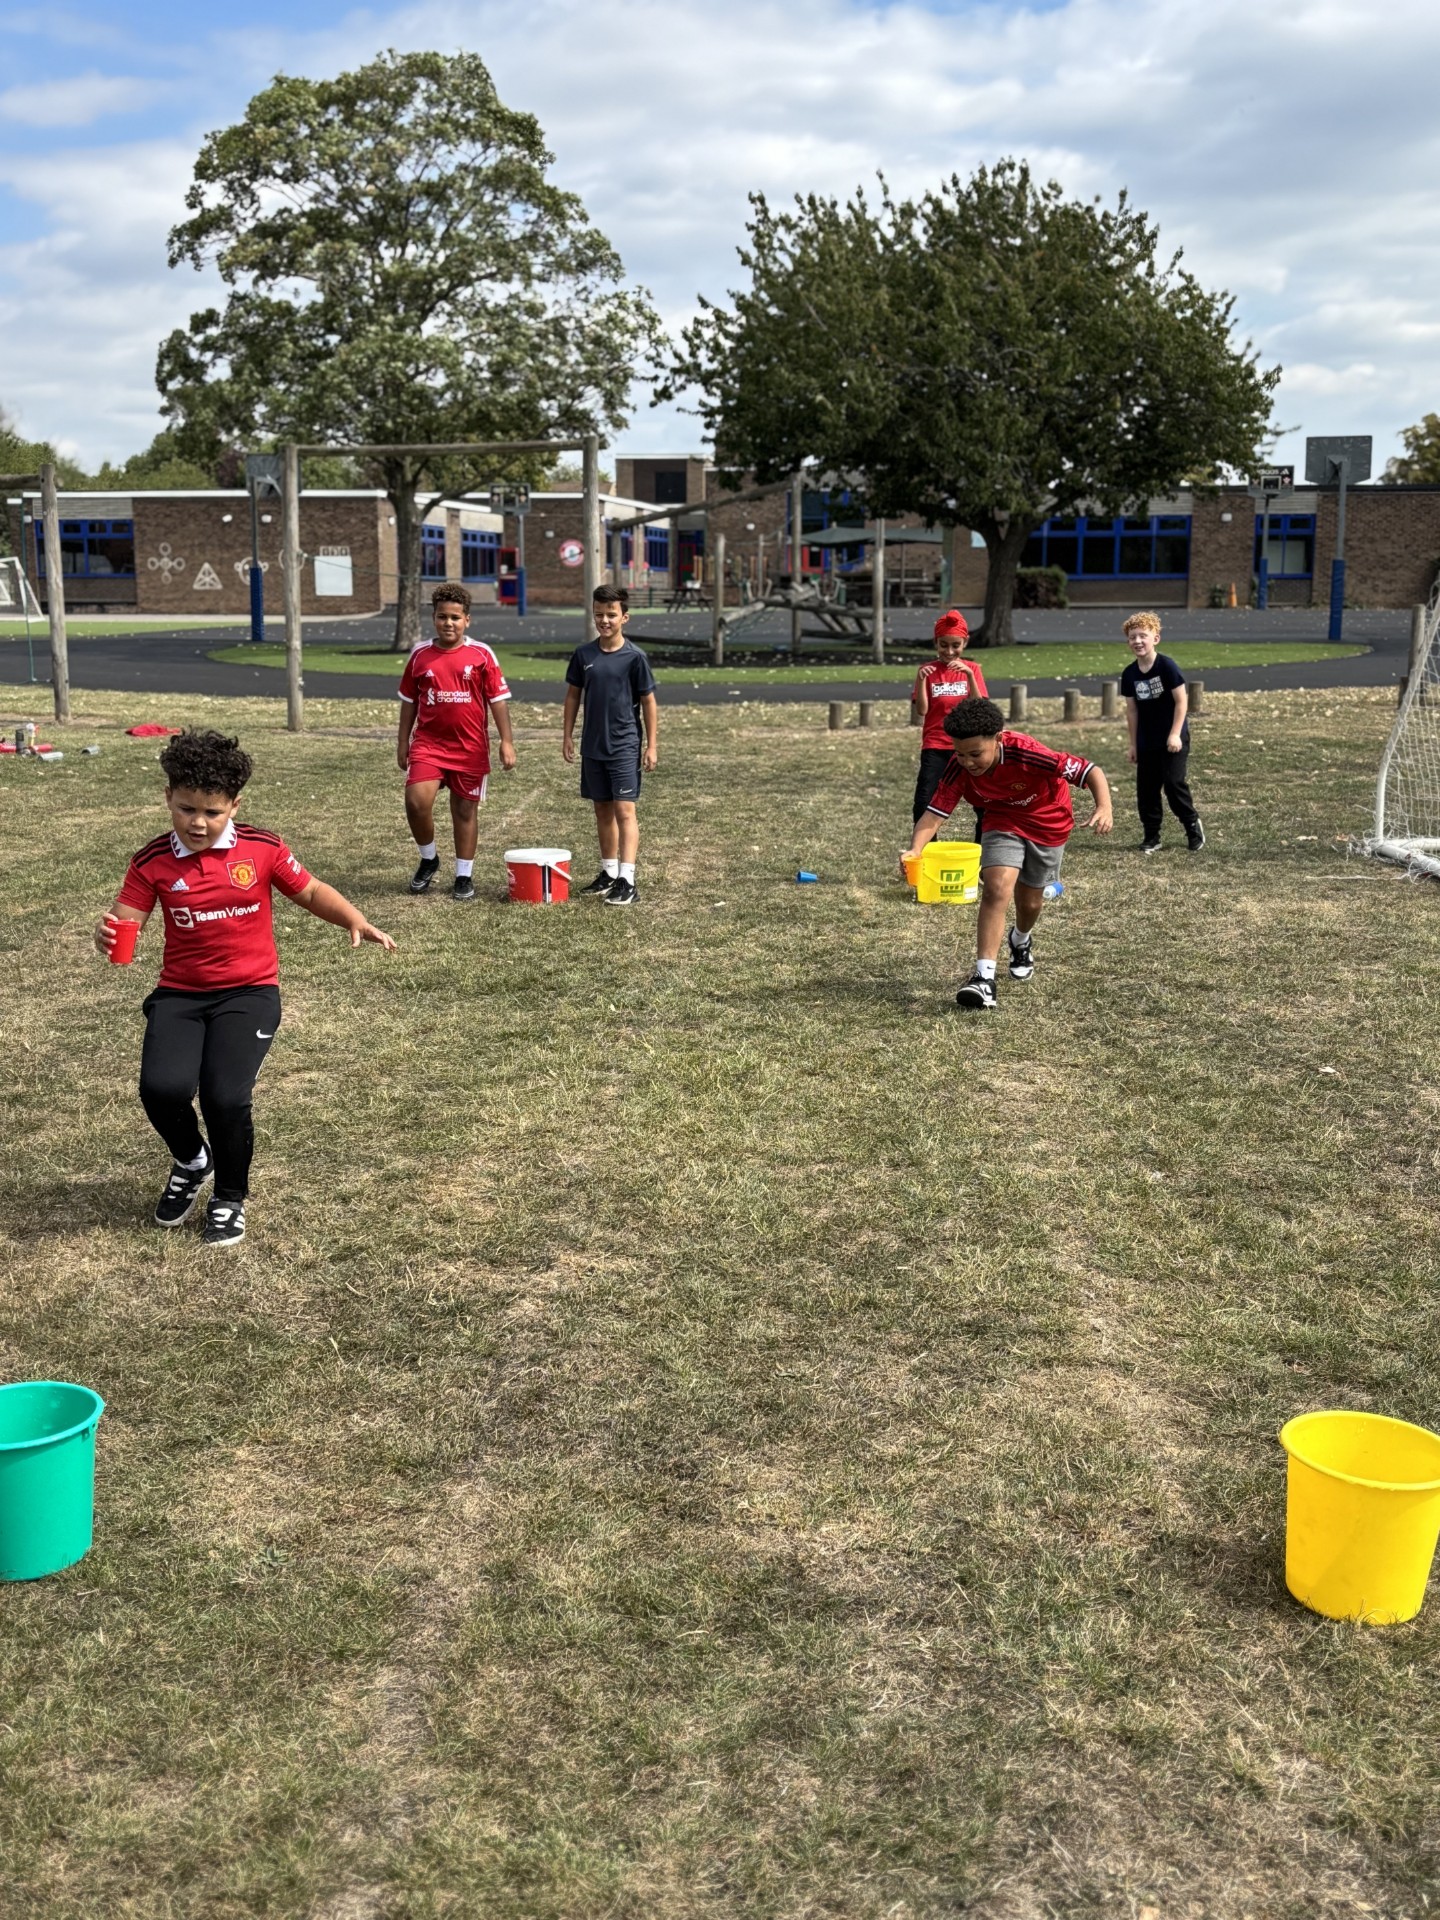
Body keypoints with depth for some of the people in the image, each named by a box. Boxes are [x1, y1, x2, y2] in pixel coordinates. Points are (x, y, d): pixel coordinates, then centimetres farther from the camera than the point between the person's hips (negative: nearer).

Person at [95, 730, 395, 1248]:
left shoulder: (261, 849, -4)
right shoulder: (153, 862, -4)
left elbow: (310, 893, 9)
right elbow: (122, 923, -8)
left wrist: (356, 922, -5)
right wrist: (106, 937, -32)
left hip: (249, 991, -1)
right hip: (180, 994, 2)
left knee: (226, 1096, -20)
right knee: (162, 1087, -22)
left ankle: (230, 1198, 11)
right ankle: (191, 1161, 16)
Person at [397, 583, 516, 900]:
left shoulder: (480, 654, -2)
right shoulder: (420, 655, 4)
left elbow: (498, 698, -1)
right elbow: (409, 701, 12)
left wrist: (506, 741, -6)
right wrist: (403, 742, 10)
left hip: (470, 747, -1)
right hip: (428, 743, 1)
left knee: (465, 810, 6)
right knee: (417, 801, -15)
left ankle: (464, 877, 19)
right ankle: (428, 859, 10)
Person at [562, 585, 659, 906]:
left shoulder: (634, 657, -7)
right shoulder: (583, 654, 3)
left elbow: (649, 702, -3)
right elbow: (573, 694, 12)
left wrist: (652, 745, -5)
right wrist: (568, 735, 8)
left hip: (624, 746, -4)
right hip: (592, 746, 5)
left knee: (624, 810, -9)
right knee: (602, 810, 13)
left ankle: (627, 880, -13)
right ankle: (608, 872, 24)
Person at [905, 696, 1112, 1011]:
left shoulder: (1024, 753, -38)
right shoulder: (959, 769, -27)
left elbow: (1090, 771, -35)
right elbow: (934, 814, -29)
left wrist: (1104, 808, -52)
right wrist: (915, 850, -48)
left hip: (1048, 825, -1)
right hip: (1004, 823, 1)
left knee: (1030, 900, 16)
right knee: (997, 888, -24)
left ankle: (1021, 941, 53)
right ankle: (984, 978, -25)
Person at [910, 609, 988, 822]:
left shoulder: (971, 669, 5)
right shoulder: (928, 670, 2)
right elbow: (921, 710, -7)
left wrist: (969, 675, -19)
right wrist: (921, 679, -20)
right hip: (935, 747, -1)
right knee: (924, 801, -8)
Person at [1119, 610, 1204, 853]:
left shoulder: (1166, 665, -13)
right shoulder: (1129, 674, 2)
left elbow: (1182, 700, -12)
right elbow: (1132, 709, 9)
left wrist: (1175, 734, -16)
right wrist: (1133, 743, 9)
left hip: (1173, 739, -5)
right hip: (1146, 742, 5)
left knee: (1174, 783, -9)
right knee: (1146, 788, 4)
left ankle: (1193, 827, 13)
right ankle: (1151, 837, 14)